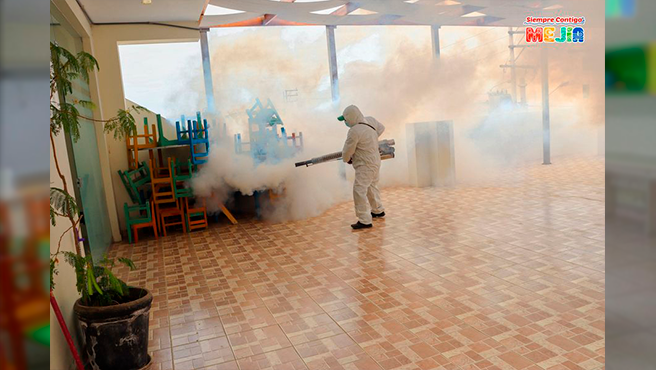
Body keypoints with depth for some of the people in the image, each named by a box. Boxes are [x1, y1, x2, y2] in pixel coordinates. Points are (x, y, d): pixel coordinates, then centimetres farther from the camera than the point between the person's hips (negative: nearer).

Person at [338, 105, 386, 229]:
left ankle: (365, 221, -9)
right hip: (375, 162, 10)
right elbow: (381, 128, 19)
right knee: (372, 187, 25)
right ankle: (378, 211, 43)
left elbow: (347, 150, -14)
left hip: (365, 166, -10)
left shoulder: (354, 131, -25)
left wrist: (346, 159, 6)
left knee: (359, 191, -9)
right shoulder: (371, 120, -1)